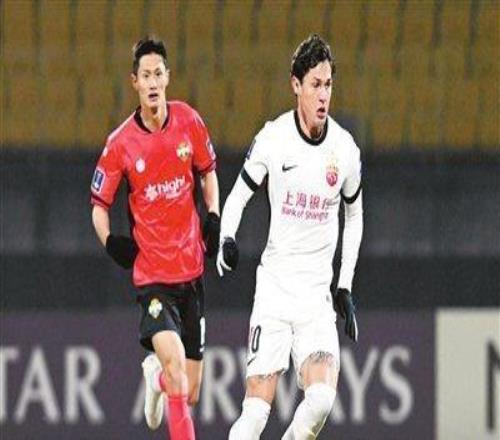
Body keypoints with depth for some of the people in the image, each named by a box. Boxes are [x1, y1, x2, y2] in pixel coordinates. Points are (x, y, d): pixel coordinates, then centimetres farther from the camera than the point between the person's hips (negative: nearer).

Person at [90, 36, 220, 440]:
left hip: (192, 270, 3)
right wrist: (111, 242, -13)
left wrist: (214, 218, 5)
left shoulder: (188, 121, -2)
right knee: (175, 359, -28)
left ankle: (156, 375, 46)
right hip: (151, 274, -3)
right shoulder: (120, 144, -8)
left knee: (190, 393, 11)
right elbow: (99, 205, 4)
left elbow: (208, 172, 18)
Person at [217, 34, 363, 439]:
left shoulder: (346, 150, 2)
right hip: (274, 285, -2)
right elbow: (238, 197, 6)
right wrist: (227, 239, -15)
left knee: (322, 398, -20)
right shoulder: (272, 139, -5)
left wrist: (346, 287, 14)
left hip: (318, 293, 2)